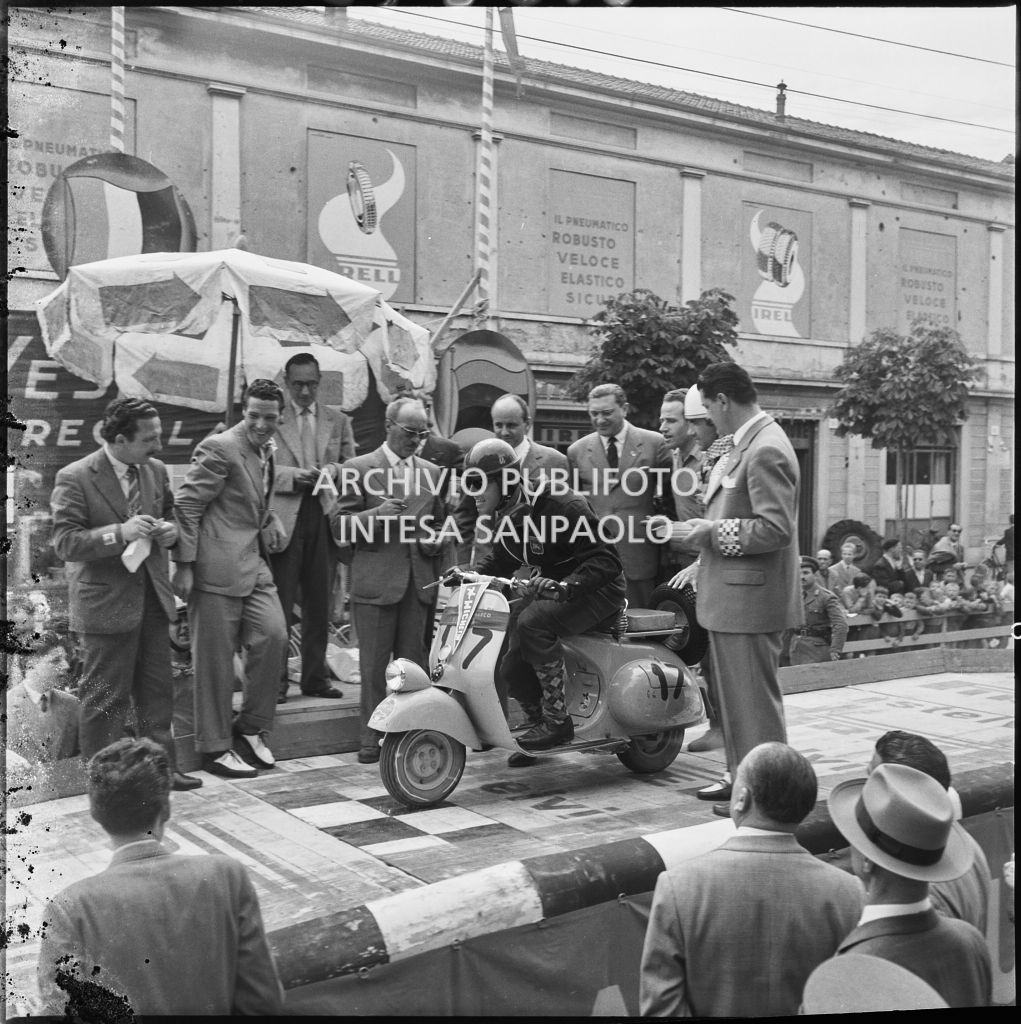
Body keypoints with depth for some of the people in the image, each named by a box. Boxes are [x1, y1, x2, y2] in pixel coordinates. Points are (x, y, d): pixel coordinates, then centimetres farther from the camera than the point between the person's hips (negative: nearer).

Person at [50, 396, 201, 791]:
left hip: (151, 597, 6)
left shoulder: (155, 470, 5)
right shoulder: (74, 479, -14)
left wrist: (170, 530, -4)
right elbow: (65, 542, -17)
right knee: (105, 698, 4)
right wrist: (120, 532, -29)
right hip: (104, 603, -6)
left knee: (157, 689, 14)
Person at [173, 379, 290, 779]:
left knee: (274, 636, -2)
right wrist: (184, 565, -16)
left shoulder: (267, 449, 14)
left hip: (255, 563, 8)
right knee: (216, 658, 1)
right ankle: (215, 748, 13)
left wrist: (272, 521, 7)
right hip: (218, 567, -7)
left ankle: (252, 728, 15)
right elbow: (186, 506, -13)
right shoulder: (219, 448, -12)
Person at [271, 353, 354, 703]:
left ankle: (315, 677, 18)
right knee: (279, 605, -2)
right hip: (284, 519, -3)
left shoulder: (338, 421, 15)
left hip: (324, 517, 3)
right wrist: (295, 475, -17)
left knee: (319, 605, 8)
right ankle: (275, 679, 5)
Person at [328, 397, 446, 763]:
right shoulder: (359, 469, 1)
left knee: (413, 662, 7)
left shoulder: (431, 472, 14)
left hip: (419, 582, 4)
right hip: (375, 581, -3)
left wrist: (437, 540, 1)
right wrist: (377, 514, -18)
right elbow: (339, 525, -2)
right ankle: (371, 737, 9)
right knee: (374, 665, 1)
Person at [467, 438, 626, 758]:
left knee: (532, 622, -33)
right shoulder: (507, 517, 3)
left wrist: (564, 587, -41)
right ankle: (539, 722, 19)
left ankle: (558, 721, -23)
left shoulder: (561, 507, -23)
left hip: (597, 588, -8)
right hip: (550, 586, 8)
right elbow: (500, 560, 21)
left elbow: (606, 559, -26)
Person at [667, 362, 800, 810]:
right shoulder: (748, 444, 12)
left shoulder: (766, 451, -19)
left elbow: (776, 529, -25)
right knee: (734, 694, 19)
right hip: (729, 595, 10)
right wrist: (705, 562, 20)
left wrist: (715, 531, -16)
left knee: (754, 698, 0)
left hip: (751, 599, -10)